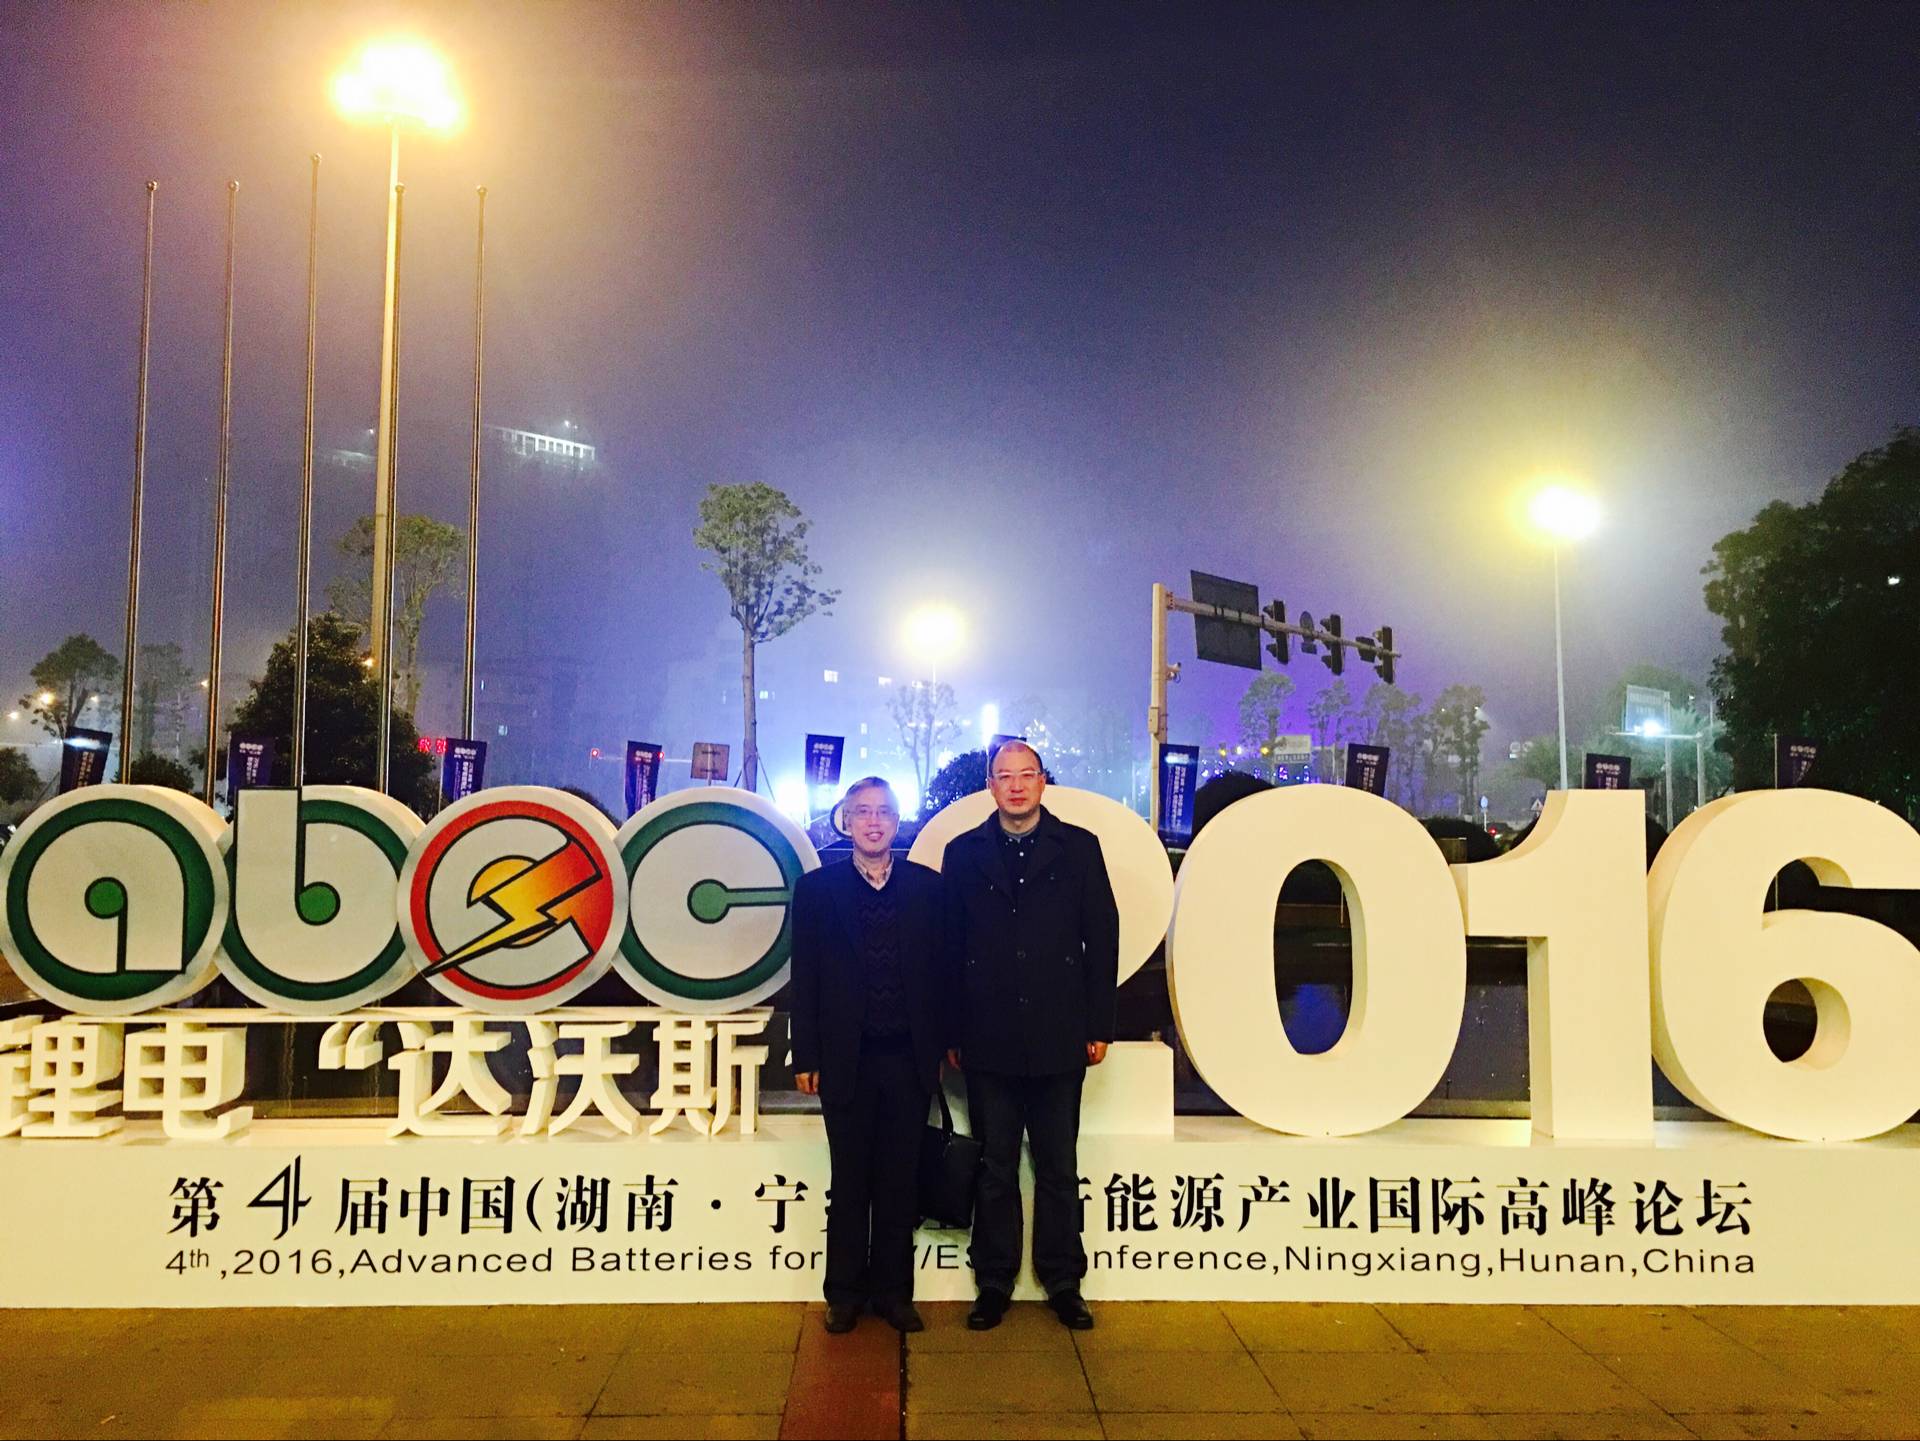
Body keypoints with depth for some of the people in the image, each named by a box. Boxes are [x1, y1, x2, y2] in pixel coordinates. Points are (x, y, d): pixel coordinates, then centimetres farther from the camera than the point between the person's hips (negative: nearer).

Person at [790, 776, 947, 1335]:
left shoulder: (927, 886, 4)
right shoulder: (817, 887, 1)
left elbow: (940, 969, 4)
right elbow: (805, 978, 0)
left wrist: (944, 1043, 0)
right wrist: (806, 1056, -3)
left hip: (910, 1058, 1)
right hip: (847, 1058, -1)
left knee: (900, 1182, 9)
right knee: (850, 1183, 9)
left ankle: (893, 1291, 22)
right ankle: (845, 1294, 22)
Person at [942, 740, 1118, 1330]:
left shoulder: (1079, 848, 3)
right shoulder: (963, 853, 4)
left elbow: (1102, 938, 2)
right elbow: (950, 947, 3)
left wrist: (1098, 1026, -2)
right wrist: (951, 1032, 0)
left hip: (1058, 1038, 0)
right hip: (989, 1039, 0)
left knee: (1059, 1170, 10)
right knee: (995, 1170, 10)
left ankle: (1063, 1284, 23)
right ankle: (994, 1285, 22)